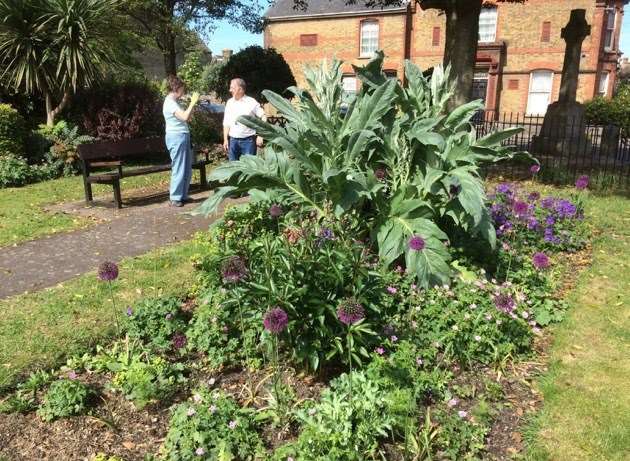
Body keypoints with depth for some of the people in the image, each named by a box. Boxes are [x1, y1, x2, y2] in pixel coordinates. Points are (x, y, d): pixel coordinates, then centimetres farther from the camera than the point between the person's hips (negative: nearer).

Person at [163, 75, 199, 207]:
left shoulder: (173, 102, 17)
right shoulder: (169, 103, -14)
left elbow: (185, 118, 17)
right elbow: (185, 117, -24)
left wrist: (192, 104, 14)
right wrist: (193, 102, -18)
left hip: (183, 137, 10)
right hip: (176, 138, -10)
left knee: (187, 169, 12)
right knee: (179, 169, -5)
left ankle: (183, 195, 20)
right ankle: (175, 198, 3)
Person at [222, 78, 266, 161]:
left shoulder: (252, 102, -5)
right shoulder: (229, 102, 9)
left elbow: (263, 118, -5)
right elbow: (226, 123, 12)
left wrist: (260, 136, -12)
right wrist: (225, 139, 7)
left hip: (248, 140, -4)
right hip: (233, 140, 4)